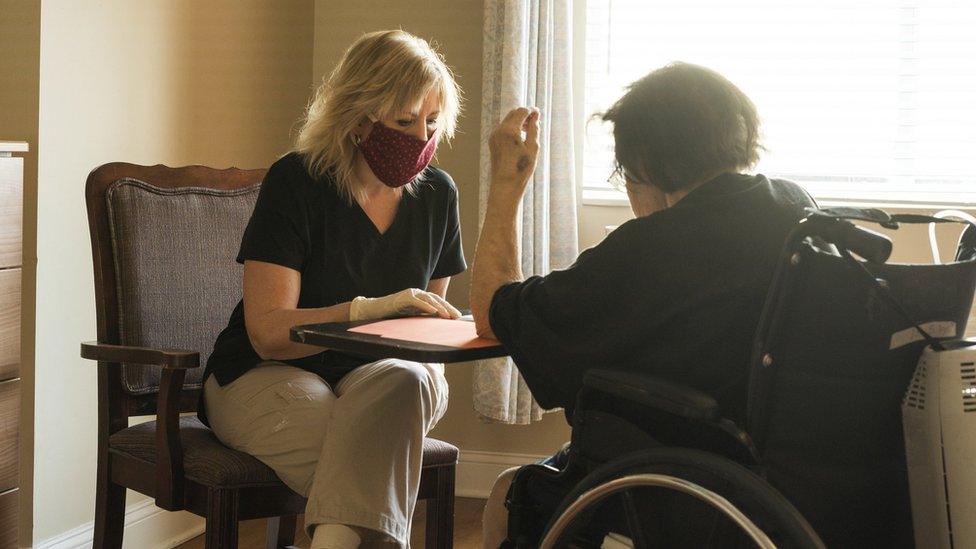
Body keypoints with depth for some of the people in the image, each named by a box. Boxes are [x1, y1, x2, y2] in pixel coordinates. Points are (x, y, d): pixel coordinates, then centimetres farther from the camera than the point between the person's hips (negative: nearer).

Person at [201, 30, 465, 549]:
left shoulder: (436, 193, 5)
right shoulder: (296, 182, -11)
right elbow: (268, 333, -17)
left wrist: (430, 365, -5)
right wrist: (370, 309, -31)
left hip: (372, 378, 5)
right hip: (267, 377, -4)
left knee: (407, 382, -35)